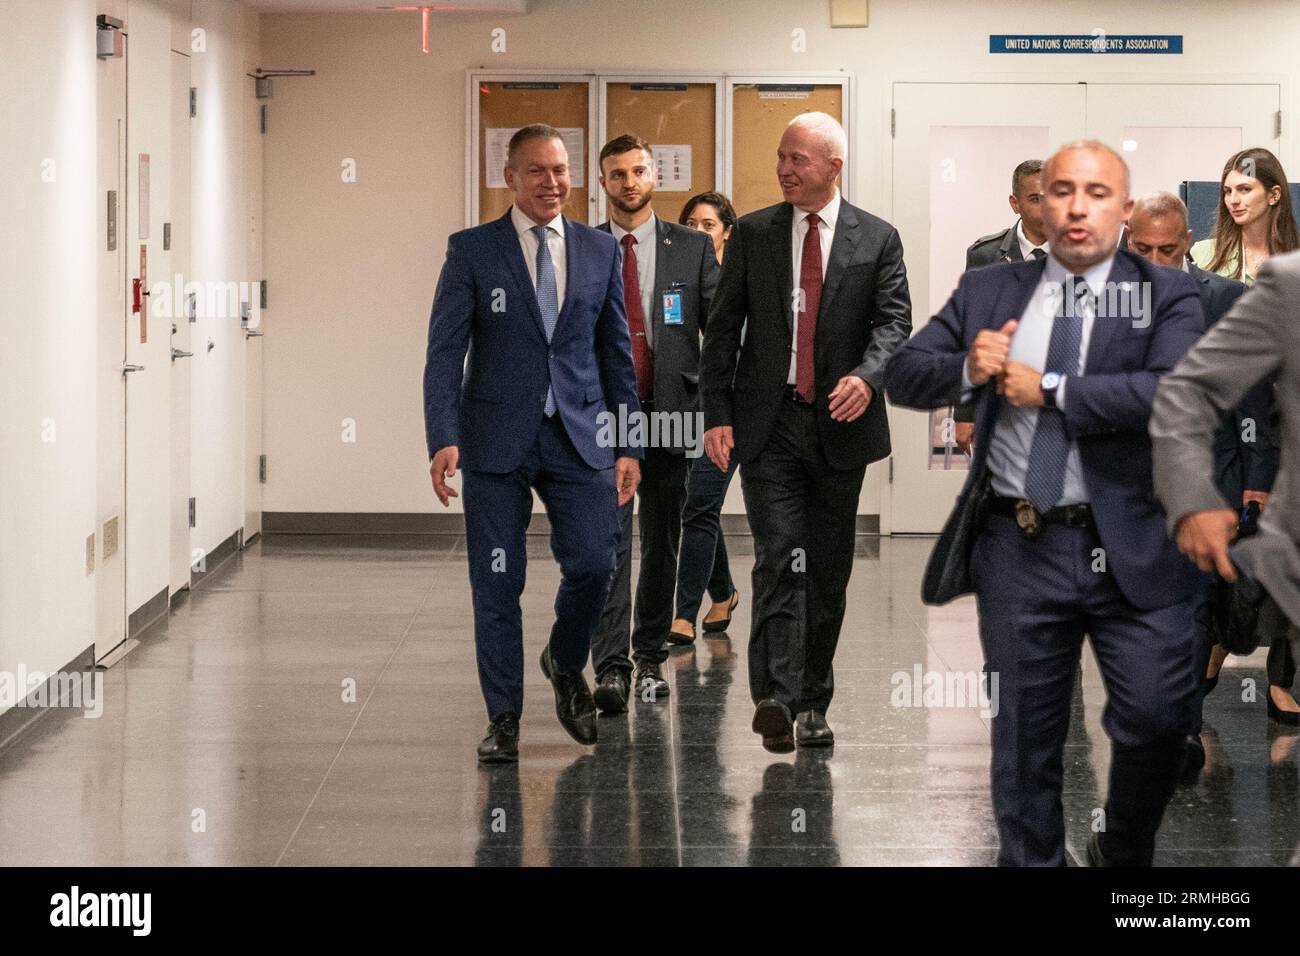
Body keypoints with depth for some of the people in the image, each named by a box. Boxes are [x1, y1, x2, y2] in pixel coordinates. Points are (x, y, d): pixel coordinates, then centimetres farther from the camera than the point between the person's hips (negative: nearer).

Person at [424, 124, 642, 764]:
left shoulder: (600, 250, 9)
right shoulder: (471, 250, 0)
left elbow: (616, 351, 12)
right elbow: (445, 350, -4)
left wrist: (628, 444, 8)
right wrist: (443, 439, -15)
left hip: (579, 435, 2)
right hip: (496, 439, -2)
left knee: (593, 562, -10)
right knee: (496, 583, 1)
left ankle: (565, 664, 20)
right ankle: (503, 717, 14)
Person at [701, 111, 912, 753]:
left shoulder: (877, 240, 5)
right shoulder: (752, 235, 7)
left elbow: (894, 321, -3)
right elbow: (723, 329, 6)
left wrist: (867, 376, -23)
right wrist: (717, 414, -3)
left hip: (840, 425, 1)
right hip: (767, 424, -1)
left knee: (829, 572, 7)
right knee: (779, 560, -14)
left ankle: (813, 703, 17)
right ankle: (776, 696, -21)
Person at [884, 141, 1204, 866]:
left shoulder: (1169, 295, 1)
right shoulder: (987, 291, 10)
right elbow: (903, 376, 9)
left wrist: (1052, 392, -14)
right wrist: (967, 370, -12)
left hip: (1134, 547, -2)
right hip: (1018, 548, 2)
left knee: (1158, 719, -3)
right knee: (1025, 737, 10)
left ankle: (1124, 854, 24)